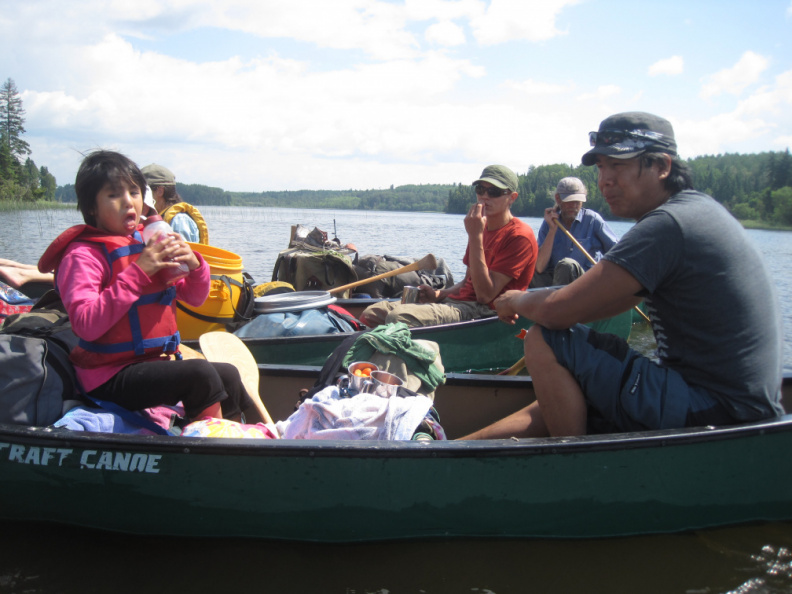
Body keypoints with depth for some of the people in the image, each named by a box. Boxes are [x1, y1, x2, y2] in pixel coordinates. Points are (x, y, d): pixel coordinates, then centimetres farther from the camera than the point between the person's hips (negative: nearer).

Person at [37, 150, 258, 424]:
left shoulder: (148, 244, 10)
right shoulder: (83, 255, -11)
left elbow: (194, 298, 15)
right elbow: (86, 325, -26)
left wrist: (194, 264, -8)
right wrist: (138, 271, -26)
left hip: (155, 362, 8)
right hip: (110, 376, -8)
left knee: (228, 374, 6)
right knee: (200, 373, -24)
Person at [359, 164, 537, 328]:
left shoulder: (519, 236, -8)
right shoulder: (482, 227, 20)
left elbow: (485, 295, -17)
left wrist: (475, 236, -17)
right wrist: (439, 294, 3)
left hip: (483, 312, -9)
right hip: (453, 301, 9)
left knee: (398, 317, -29)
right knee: (371, 313, -6)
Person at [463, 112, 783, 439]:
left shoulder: (667, 224, -20)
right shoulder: (696, 208, 11)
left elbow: (558, 311, -23)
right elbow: (617, 301, 19)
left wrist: (518, 301, -1)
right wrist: (534, 303, 9)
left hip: (717, 414, -10)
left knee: (546, 341, -12)